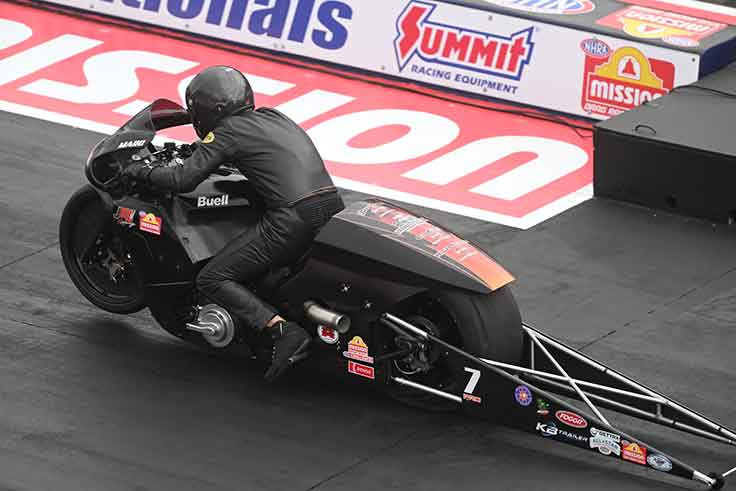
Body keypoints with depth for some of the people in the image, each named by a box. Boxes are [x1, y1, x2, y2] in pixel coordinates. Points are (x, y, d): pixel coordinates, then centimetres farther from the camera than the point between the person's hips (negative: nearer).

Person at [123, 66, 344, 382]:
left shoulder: (226, 131, -1)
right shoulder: (271, 116, 21)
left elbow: (183, 180, -6)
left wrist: (144, 171, 11)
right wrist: (196, 151, 46)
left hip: (293, 219, -8)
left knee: (212, 280, -3)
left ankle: (285, 332, -21)